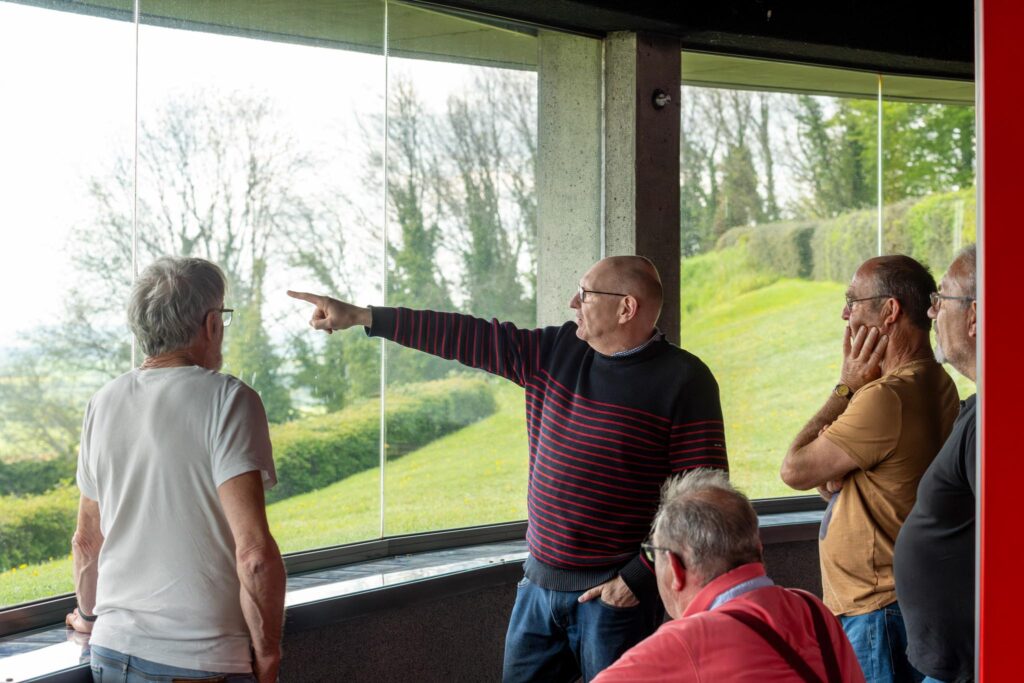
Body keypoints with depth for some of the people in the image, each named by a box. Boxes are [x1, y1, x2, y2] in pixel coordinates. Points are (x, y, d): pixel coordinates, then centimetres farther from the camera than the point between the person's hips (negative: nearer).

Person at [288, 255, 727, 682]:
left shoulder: (683, 381, -10)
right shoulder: (556, 350, 7)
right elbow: (470, 337, 8)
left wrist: (640, 576, -14)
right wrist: (361, 317, 6)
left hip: (614, 593, -6)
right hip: (540, 584, 6)